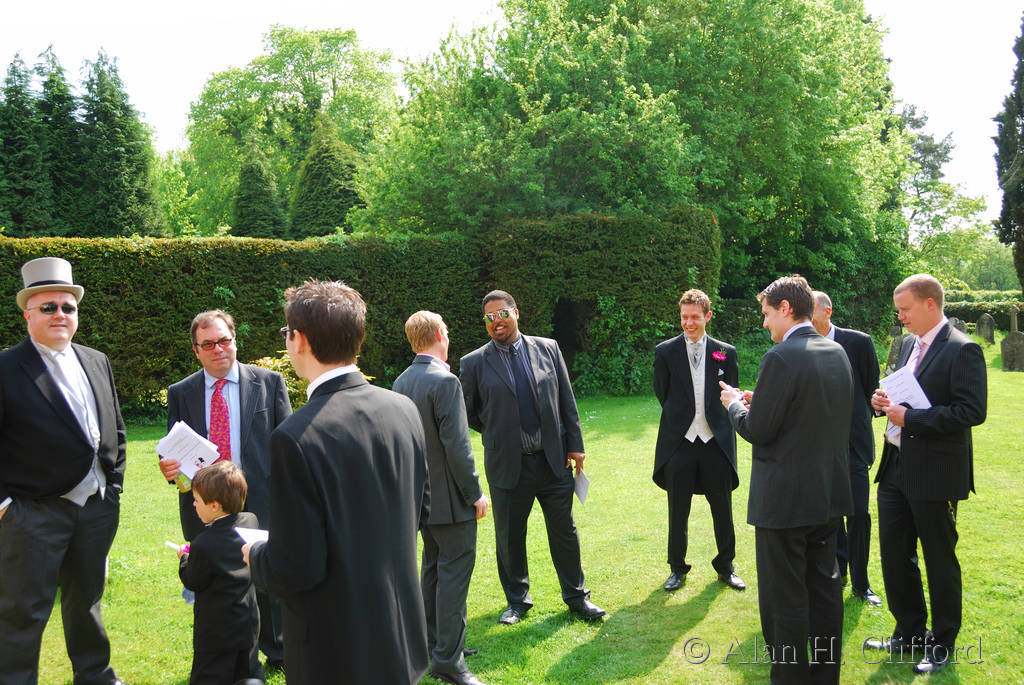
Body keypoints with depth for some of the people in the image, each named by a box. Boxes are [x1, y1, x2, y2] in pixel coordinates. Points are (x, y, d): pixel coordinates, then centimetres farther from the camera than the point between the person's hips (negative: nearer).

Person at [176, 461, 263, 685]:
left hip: (216, 629, -6)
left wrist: (184, 558, 6)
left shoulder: (204, 545, -26)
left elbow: (193, 582, -11)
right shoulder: (251, 521, -6)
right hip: (248, 623, 6)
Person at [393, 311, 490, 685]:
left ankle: (435, 647, 29)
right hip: (449, 498, -9)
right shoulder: (444, 381, -20)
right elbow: (456, 446, -22)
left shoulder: (401, 382, 6)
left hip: (421, 495, 9)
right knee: (454, 572, -1)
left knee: (432, 567, 18)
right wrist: (475, 493, -13)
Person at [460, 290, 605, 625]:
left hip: (553, 459, 1)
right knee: (509, 537, 11)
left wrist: (575, 444, 3)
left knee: (564, 531, 12)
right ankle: (517, 600, 31)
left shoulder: (548, 348, 2)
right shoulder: (474, 363, -3)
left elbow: (567, 400, 5)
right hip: (508, 465, -1)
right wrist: (499, 434, 6)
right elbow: (469, 413, 7)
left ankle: (576, 596, 30)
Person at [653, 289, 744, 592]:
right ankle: (677, 568, 25)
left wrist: (714, 418, 6)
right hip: (679, 442, -1)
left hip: (716, 442, 1)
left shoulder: (726, 353, 3)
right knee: (677, 512, 9)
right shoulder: (665, 351, 0)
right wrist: (681, 416, 8)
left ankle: (725, 566, 29)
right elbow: (662, 394, 7)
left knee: (723, 510, 9)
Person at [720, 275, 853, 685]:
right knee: (824, 587, 19)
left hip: (785, 499, -8)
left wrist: (736, 404, 2)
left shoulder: (781, 358, -19)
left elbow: (757, 430, -19)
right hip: (830, 493, 8)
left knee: (784, 598, 4)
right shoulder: (837, 353, 6)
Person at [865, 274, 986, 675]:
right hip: (897, 466, 8)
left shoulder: (962, 350, -14)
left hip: (935, 473, -8)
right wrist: (884, 401, -1)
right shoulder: (909, 345, 11)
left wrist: (910, 417, -23)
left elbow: (973, 411, -22)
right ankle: (909, 634, 31)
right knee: (894, 554, 14)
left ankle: (942, 645, 24)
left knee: (939, 560, 7)